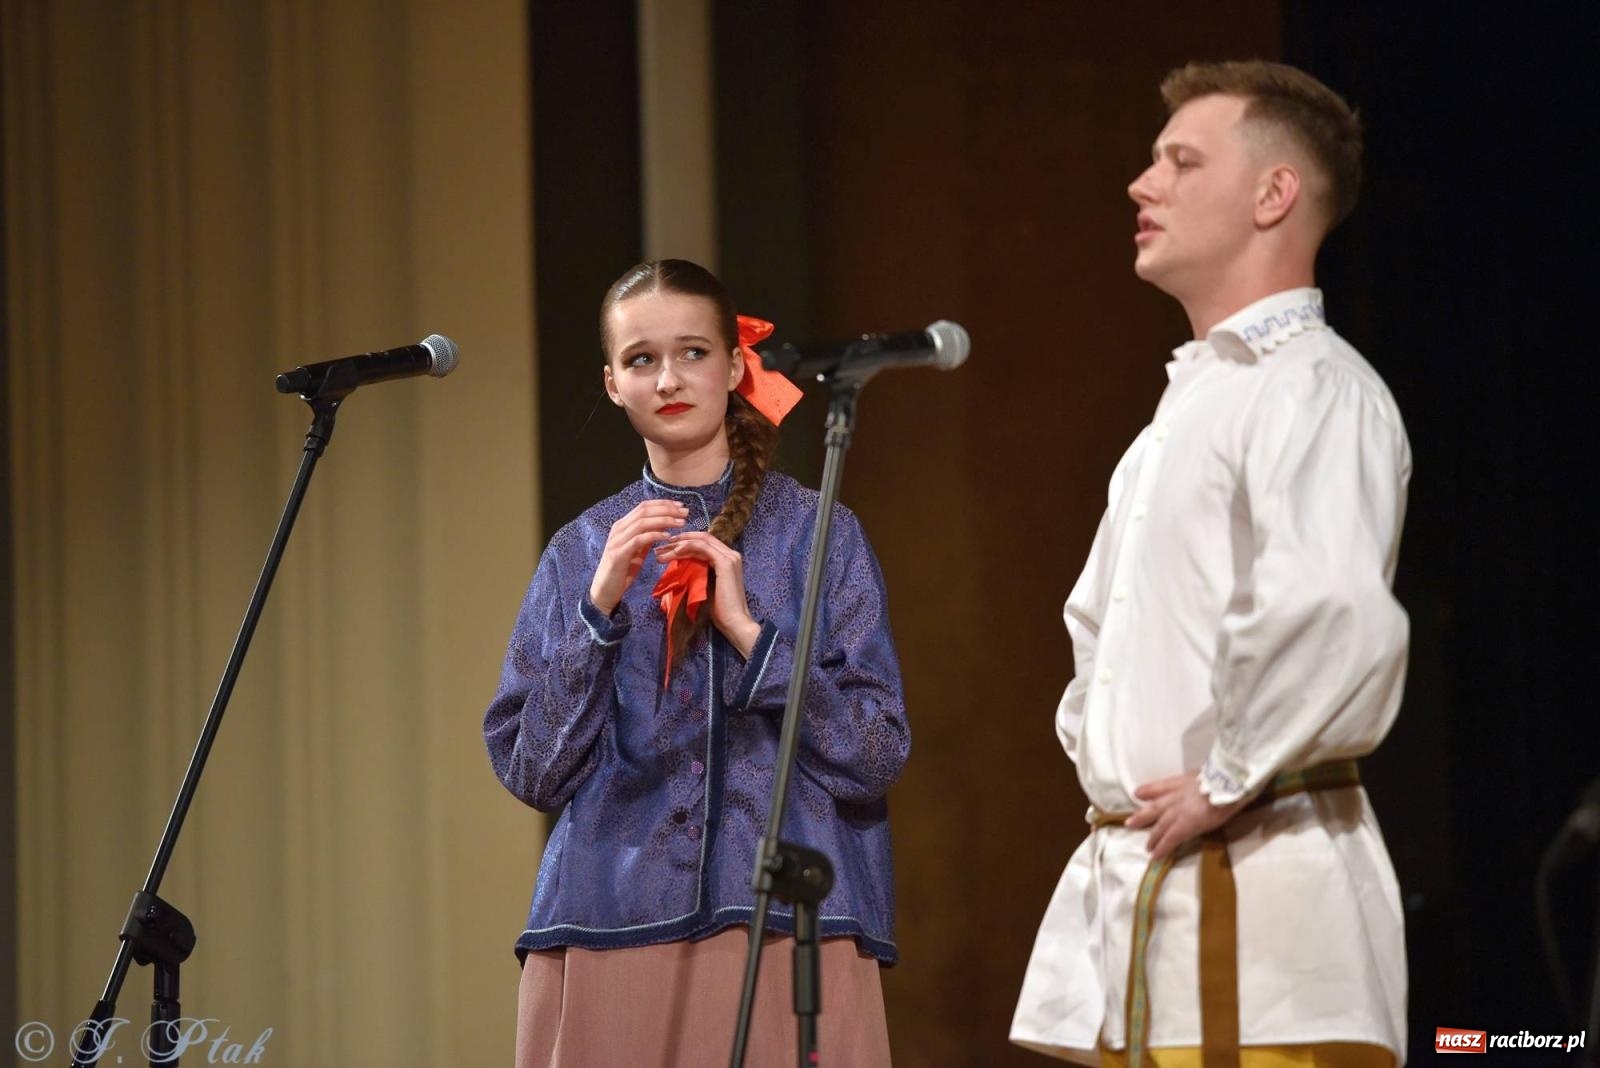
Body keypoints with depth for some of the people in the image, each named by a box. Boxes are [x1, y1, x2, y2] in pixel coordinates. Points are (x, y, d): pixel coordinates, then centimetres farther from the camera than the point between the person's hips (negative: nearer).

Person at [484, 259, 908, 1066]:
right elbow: (530, 770, 3)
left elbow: (877, 756, -3)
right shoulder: (579, 554, 11)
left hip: (784, 928, -2)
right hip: (610, 932, 2)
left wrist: (748, 630, -12)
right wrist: (600, 606, -8)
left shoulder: (818, 536, 4)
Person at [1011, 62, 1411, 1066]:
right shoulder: (1189, 400, 20)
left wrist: (1224, 784, -18)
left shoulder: (1314, 389, -11)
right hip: (1138, 883, 10)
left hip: (1255, 892, -10)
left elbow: (1337, 616, -28)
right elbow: (1102, 619, 34)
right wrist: (1094, 744, 16)